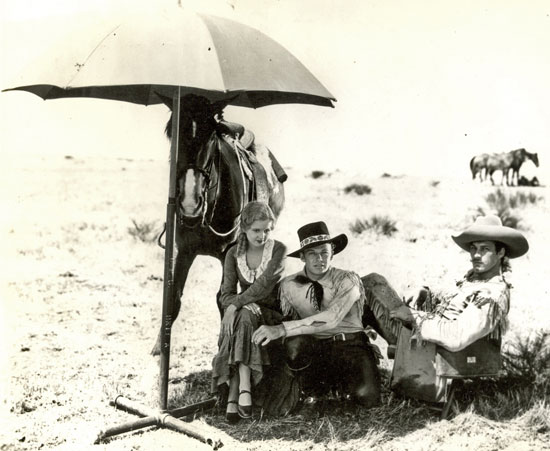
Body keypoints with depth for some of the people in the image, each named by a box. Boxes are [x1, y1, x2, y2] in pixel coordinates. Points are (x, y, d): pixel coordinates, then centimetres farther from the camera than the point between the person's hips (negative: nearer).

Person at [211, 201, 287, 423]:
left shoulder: (278, 249, -5)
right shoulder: (234, 254, 4)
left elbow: (265, 285, -19)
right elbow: (226, 295, -3)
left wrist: (237, 303, -26)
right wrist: (247, 304, -23)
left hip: (271, 315, -2)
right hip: (245, 313, 2)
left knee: (243, 318, -34)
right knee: (244, 316, -34)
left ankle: (233, 396, -41)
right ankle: (243, 389, -42)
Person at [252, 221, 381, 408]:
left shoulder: (347, 280, -10)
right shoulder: (289, 285, 2)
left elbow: (331, 319, -27)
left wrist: (282, 330, -34)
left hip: (351, 345, -1)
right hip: (314, 348, 2)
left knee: (367, 395, -28)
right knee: (295, 343, -34)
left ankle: (341, 380, 8)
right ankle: (317, 386, -3)